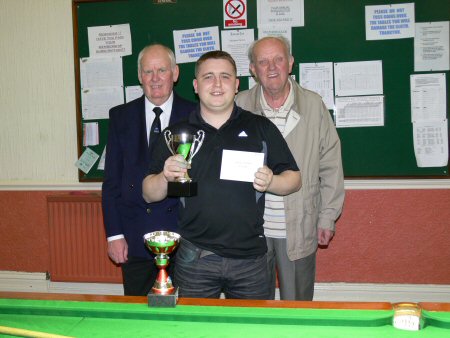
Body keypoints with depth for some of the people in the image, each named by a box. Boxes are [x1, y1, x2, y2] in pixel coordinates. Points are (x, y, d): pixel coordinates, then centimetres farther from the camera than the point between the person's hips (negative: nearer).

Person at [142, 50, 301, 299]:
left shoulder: (261, 128, 6)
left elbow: (294, 179, 7)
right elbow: (149, 194, 6)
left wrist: (270, 182, -13)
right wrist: (166, 177, -14)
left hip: (250, 256, 0)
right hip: (194, 258, 0)